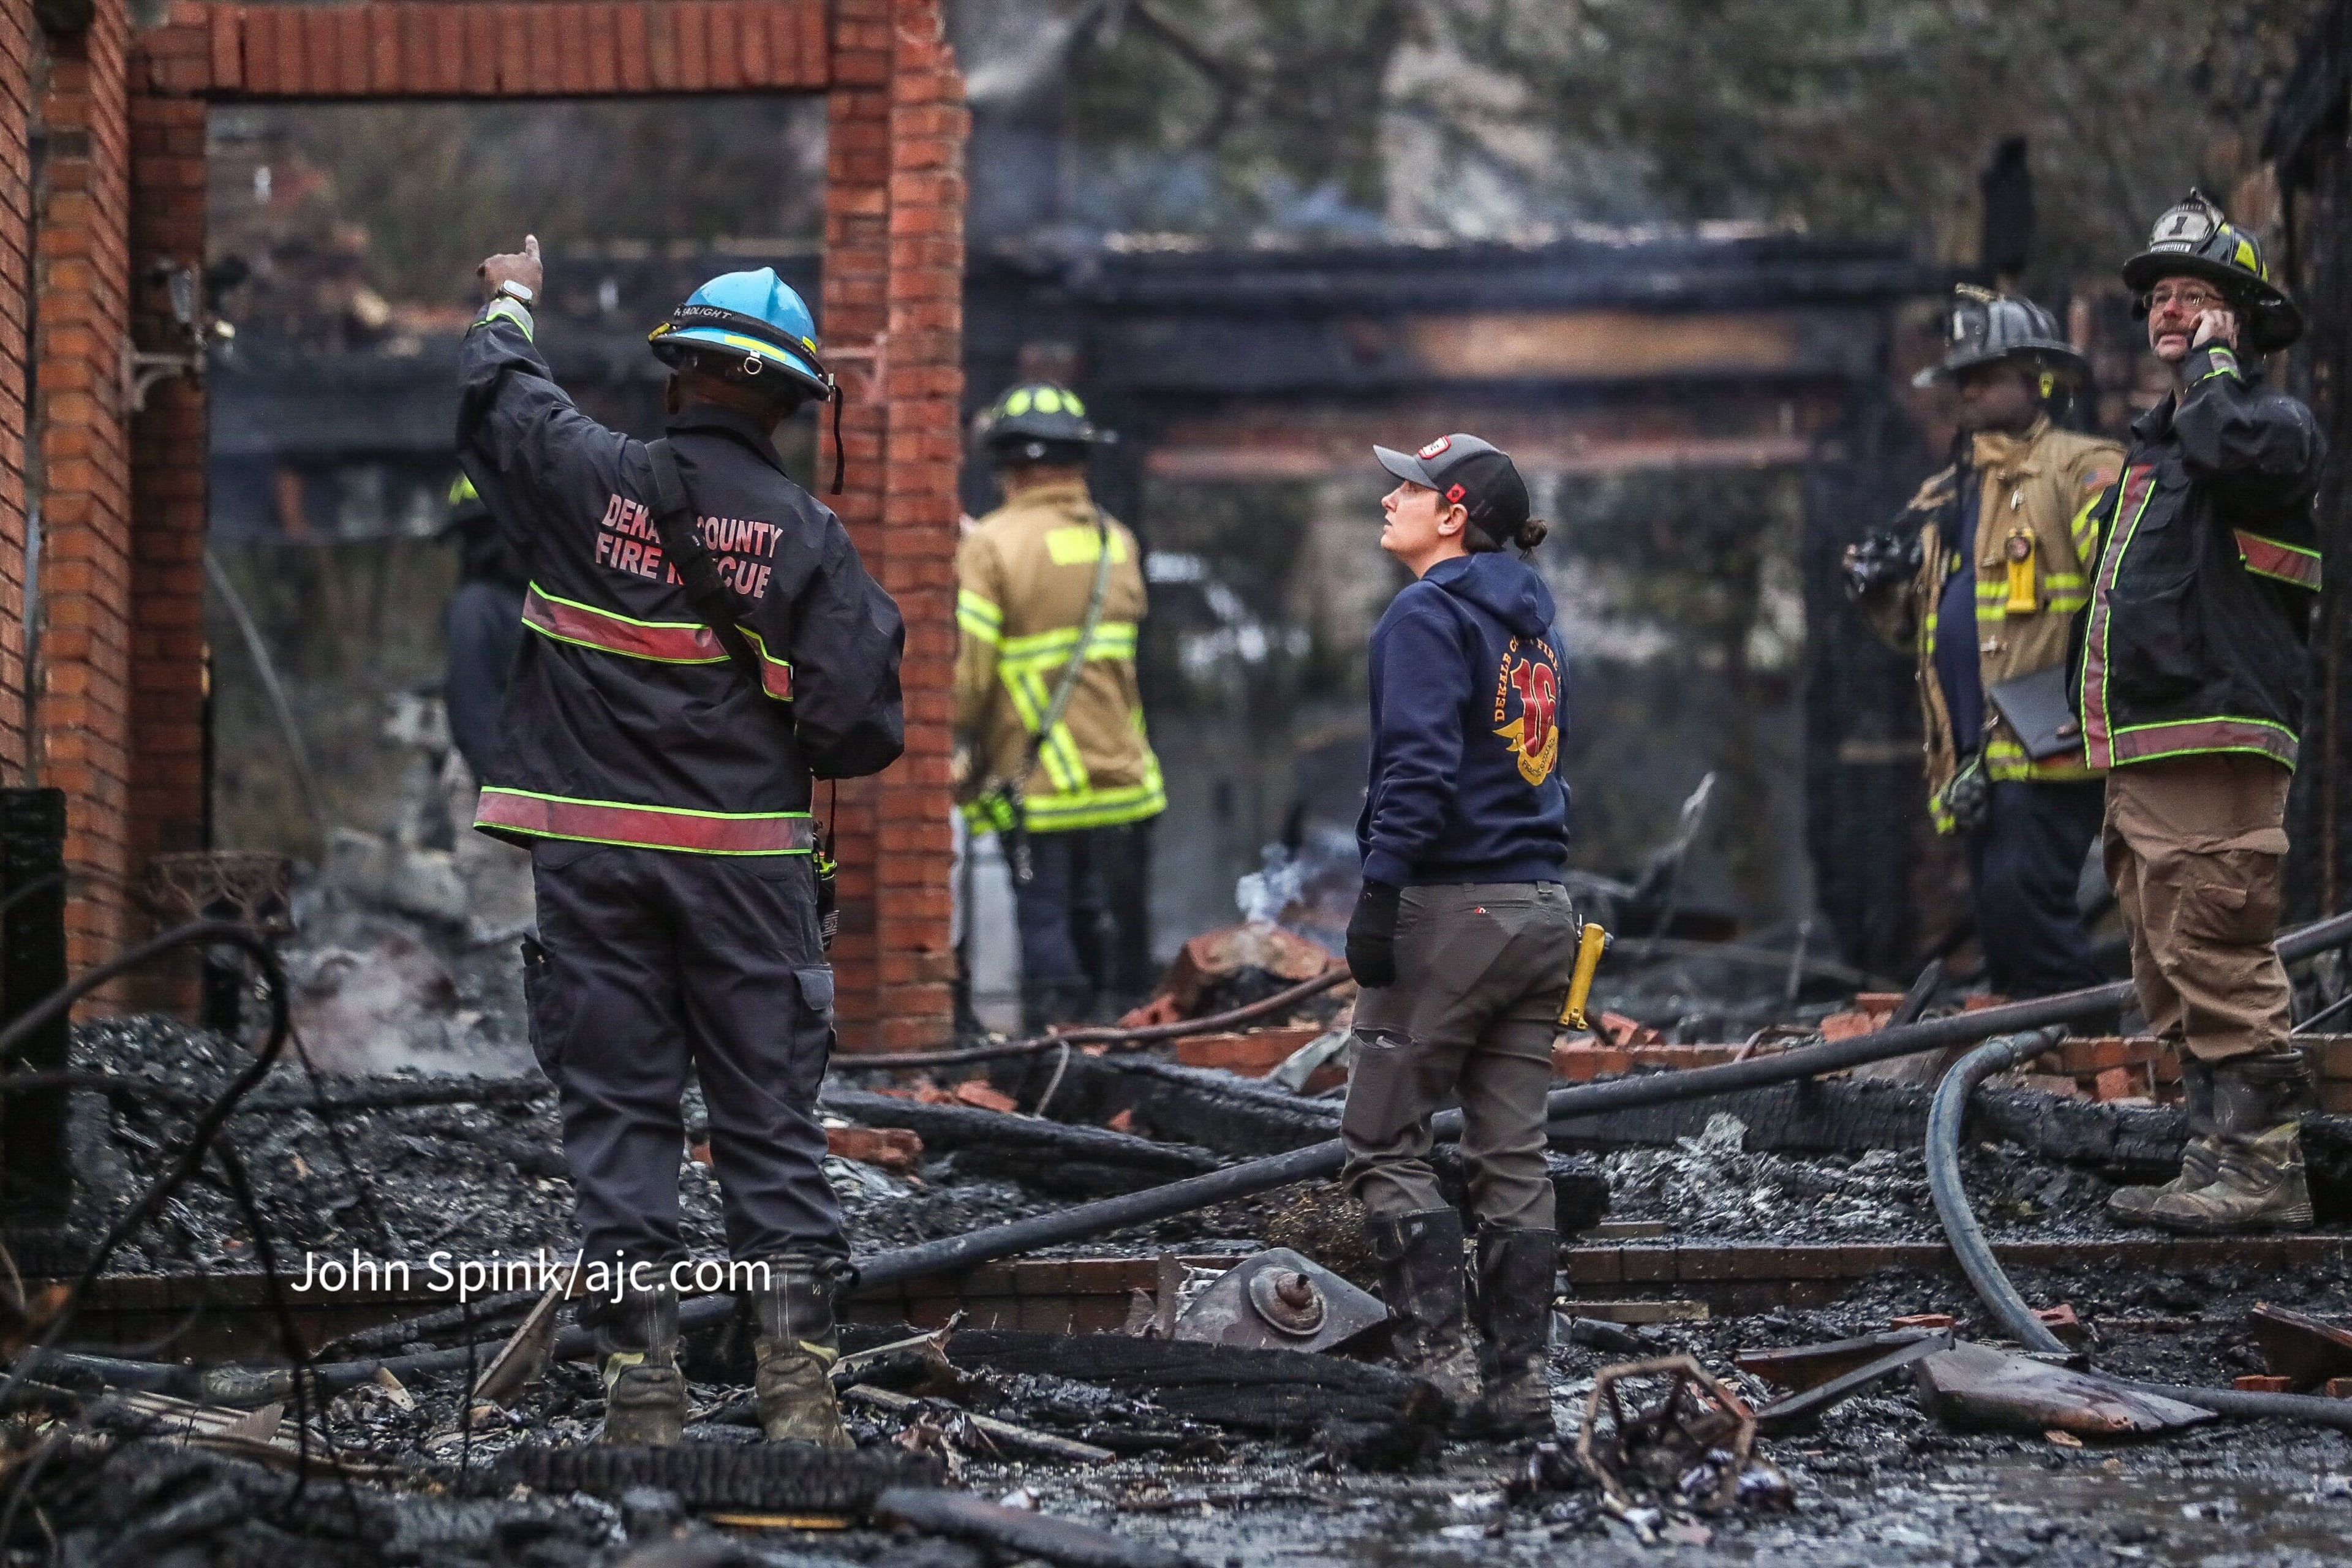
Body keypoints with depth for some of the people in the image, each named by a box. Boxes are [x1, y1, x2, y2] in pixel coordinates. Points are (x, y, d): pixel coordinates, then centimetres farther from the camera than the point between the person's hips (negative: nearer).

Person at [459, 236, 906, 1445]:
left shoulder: (595, 479, -4)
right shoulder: (806, 533, -3)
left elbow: (494, 397, 16)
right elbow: (860, 726, -6)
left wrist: (512, 308, 36)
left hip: (593, 854, 0)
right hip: (746, 861, 0)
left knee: (619, 1116, 5)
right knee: (770, 1121, 6)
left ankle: (643, 1389, 4)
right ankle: (797, 1385, 1)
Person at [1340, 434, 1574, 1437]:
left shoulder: (1429, 613, -8)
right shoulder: (1530, 618, 17)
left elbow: (1419, 763, -19)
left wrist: (1379, 894, -21)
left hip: (1453, 904, -8)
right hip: (1543, 905, 8)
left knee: (1382, 1143, -2)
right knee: (1513, 1157, 8)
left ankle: (1442, 1362, -9)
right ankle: (1520, 1382, 8)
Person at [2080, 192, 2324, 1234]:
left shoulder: (2277, 421, -4)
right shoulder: (2156, 442, 24)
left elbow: (2241, 451, -31)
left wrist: (2214, 362, -12)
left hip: (2215, 747, -10)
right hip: (2141, 757, 10)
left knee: (2219, 963, -15)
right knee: (2173, 977, 12)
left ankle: (2264, 1170, -14)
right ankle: (2215, 1163, 17)